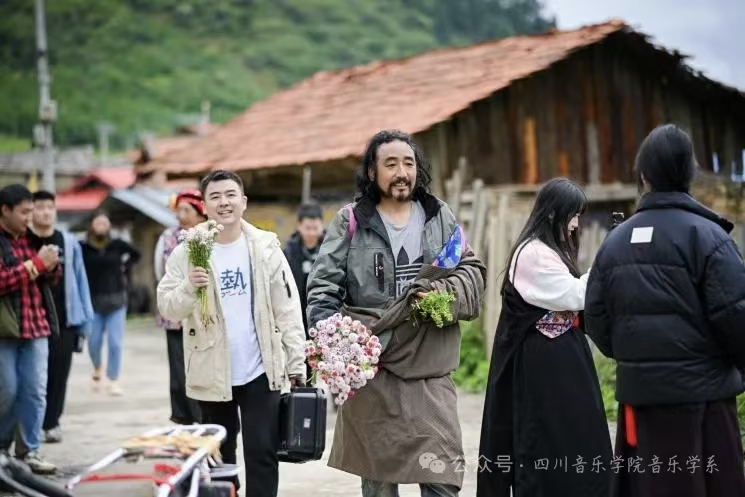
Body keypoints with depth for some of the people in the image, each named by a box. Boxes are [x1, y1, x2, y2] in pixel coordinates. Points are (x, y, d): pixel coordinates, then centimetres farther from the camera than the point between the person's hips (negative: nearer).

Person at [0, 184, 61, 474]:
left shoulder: (31, 238, 15)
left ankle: (28, 451, 7)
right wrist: (36, 264, -17)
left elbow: (51, 280, 22)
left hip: (36, 326, 6)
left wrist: (51, 266, -1)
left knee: (35, 392, 1)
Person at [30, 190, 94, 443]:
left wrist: (84, 320, 4)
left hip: (64, 320, 2)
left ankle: (51, 423, 16)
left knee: (58, 375, 5)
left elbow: (80, 280, 8)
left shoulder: (69, 243, 6)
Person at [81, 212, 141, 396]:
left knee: (115, 343, -4)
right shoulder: (84, 247, -5)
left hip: (116, 299, 1)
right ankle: (97, 369, 35)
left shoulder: (117, 245, 2)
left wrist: (125, 267, 9)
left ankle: (114, 381, 5)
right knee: (94, 342, 4)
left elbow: (135, 254, 18)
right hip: (93, 300, -1)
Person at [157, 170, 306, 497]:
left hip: (261, 371, -1)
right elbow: (168, 309, -4)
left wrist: (296, 362, -3)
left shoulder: (265, 246, 0)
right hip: (212, 373, 1)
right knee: (218, 455, 13)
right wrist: (189, 288, -24)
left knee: (262, 453, -1)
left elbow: (287, 309, 0)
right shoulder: (187, 252, -2)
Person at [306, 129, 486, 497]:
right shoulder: (351, 223, 2)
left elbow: (472, 273, 11)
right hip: (370, 369, -1)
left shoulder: (440, 217, 10)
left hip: (429, 369, 1)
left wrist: (443, 293, -10)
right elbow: (324, 287, -3)